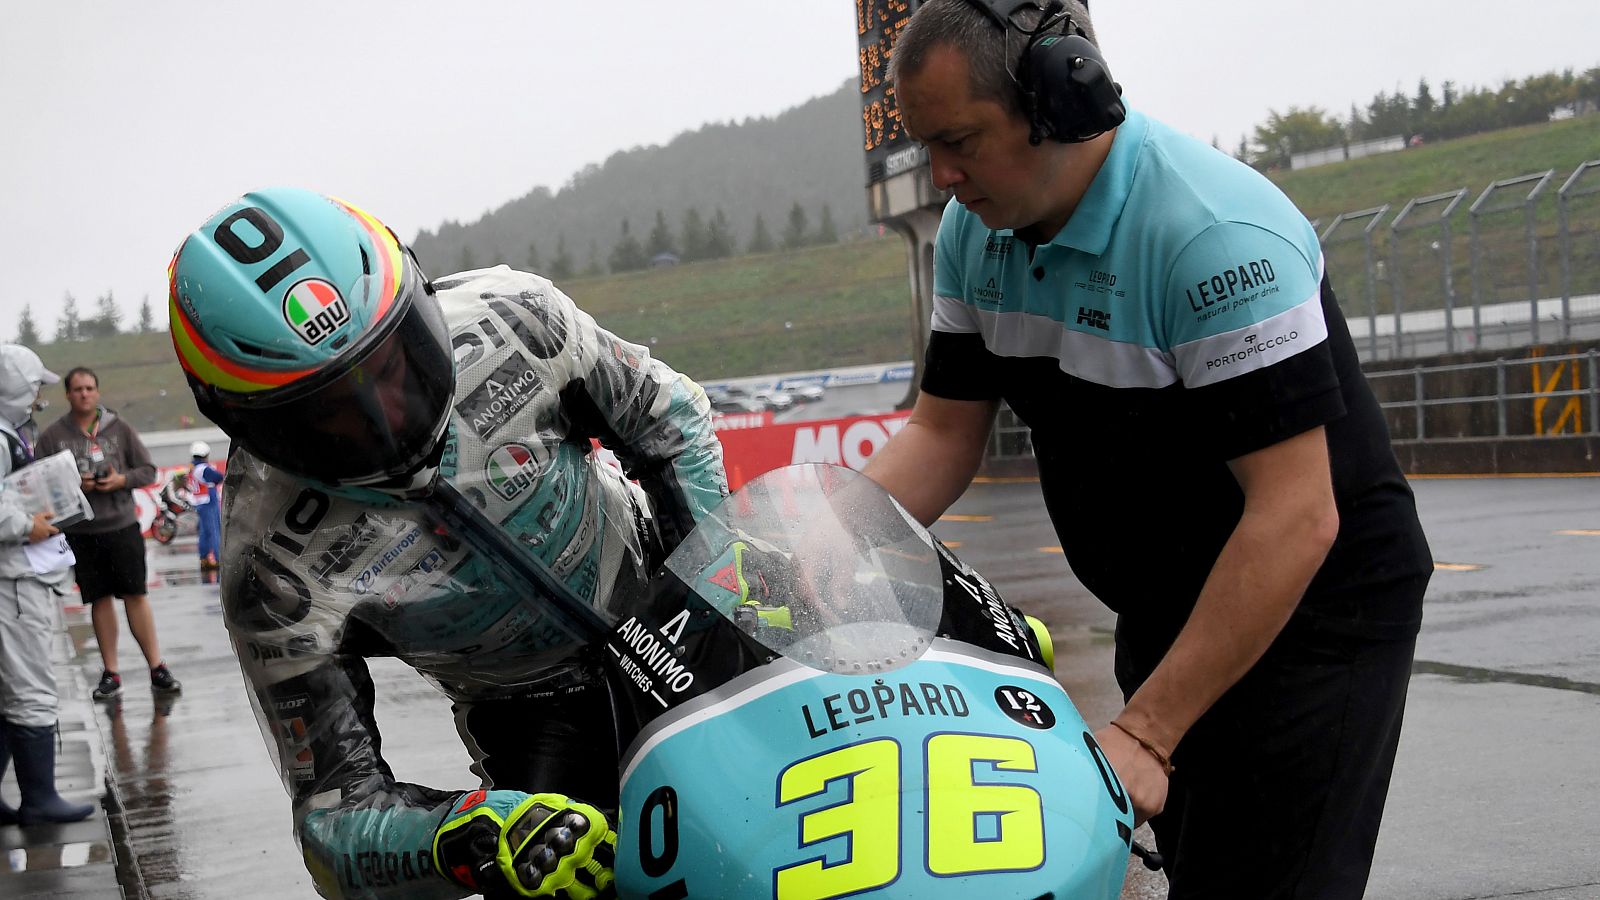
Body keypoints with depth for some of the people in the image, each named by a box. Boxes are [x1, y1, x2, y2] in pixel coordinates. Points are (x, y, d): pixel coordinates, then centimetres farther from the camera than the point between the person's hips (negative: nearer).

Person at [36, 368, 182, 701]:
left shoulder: (120, 428, 3)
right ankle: (110, 673, 13)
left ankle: (157, 667, 4)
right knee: (100, 599, 6)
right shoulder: (52, 436, 2)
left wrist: (122, 479, -13)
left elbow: (148, 471, 6)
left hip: (122, 525, 0)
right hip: (80, 532, 0)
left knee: (136, 595, -1)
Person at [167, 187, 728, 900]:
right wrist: (471, 837, -47)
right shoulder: (277, 574, -30)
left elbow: (669, 420, -5)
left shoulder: (509, 318, -26)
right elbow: (334, 813, -27)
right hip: (528, 709, -2)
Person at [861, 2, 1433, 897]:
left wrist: (1144, 734, -30)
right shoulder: (975, 228, -1)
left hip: (1310, 611, -8)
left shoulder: (1214, 234, -27)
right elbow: (944, 432, 6)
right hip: (1163, 615, 8)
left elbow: (1296, 520, -29)